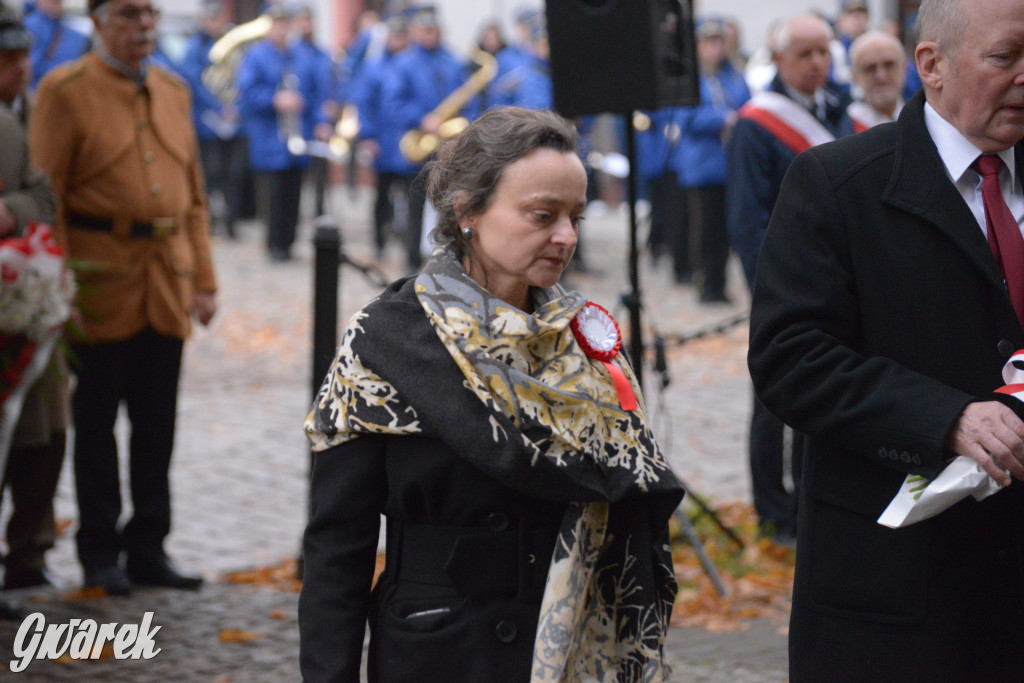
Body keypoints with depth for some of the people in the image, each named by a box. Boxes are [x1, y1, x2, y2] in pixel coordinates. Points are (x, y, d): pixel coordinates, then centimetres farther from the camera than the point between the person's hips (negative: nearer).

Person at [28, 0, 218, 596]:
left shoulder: (175, 91, 13)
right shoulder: (64, 92, -4)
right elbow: (46, 196, -7)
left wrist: (204, 279, 10)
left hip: (167, 286, 5)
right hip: (102, 284, -5)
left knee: (157, 425, 9)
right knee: (97, 423, 4)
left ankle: (148, 547, 18)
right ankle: (100, 553, 13)